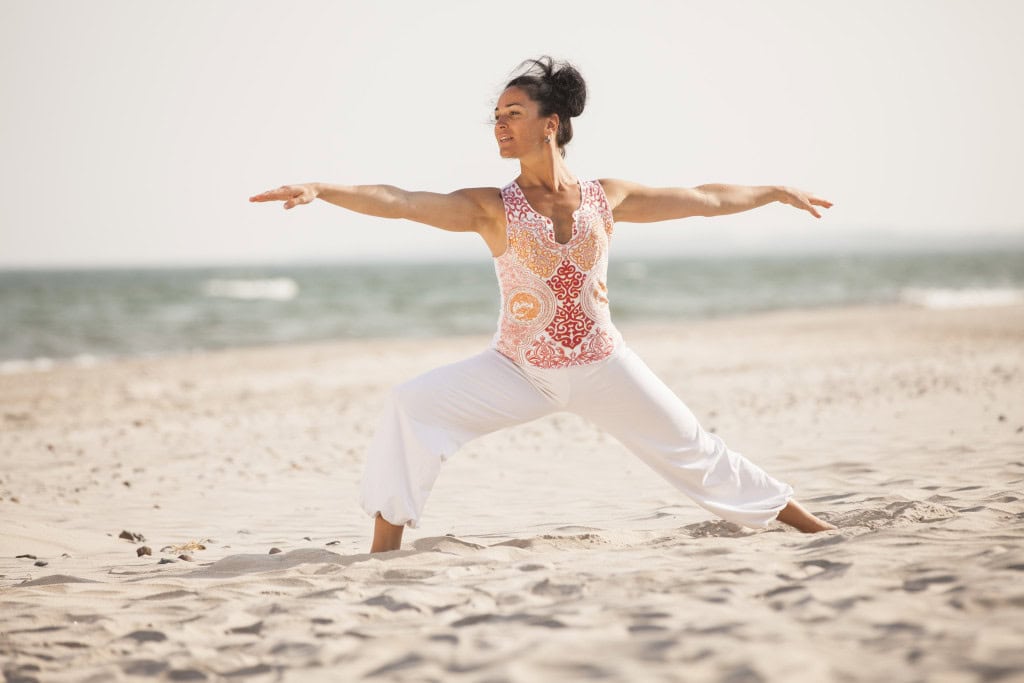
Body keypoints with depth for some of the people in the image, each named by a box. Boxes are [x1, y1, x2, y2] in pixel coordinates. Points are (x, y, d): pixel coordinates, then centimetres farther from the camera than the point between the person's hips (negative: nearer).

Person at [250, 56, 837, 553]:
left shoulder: (606, 198, -4)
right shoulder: (493, 209, -9)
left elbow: (704, 198, 9)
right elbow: (398, 202, -22)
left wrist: (777, 191, 18)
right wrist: (321, 189, -35)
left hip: (603, 366, 1)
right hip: (521, 371, -1)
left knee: (694, 450, 8)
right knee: (413, 406, -19)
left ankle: (808, 524, 27)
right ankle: (384, 551, -12)